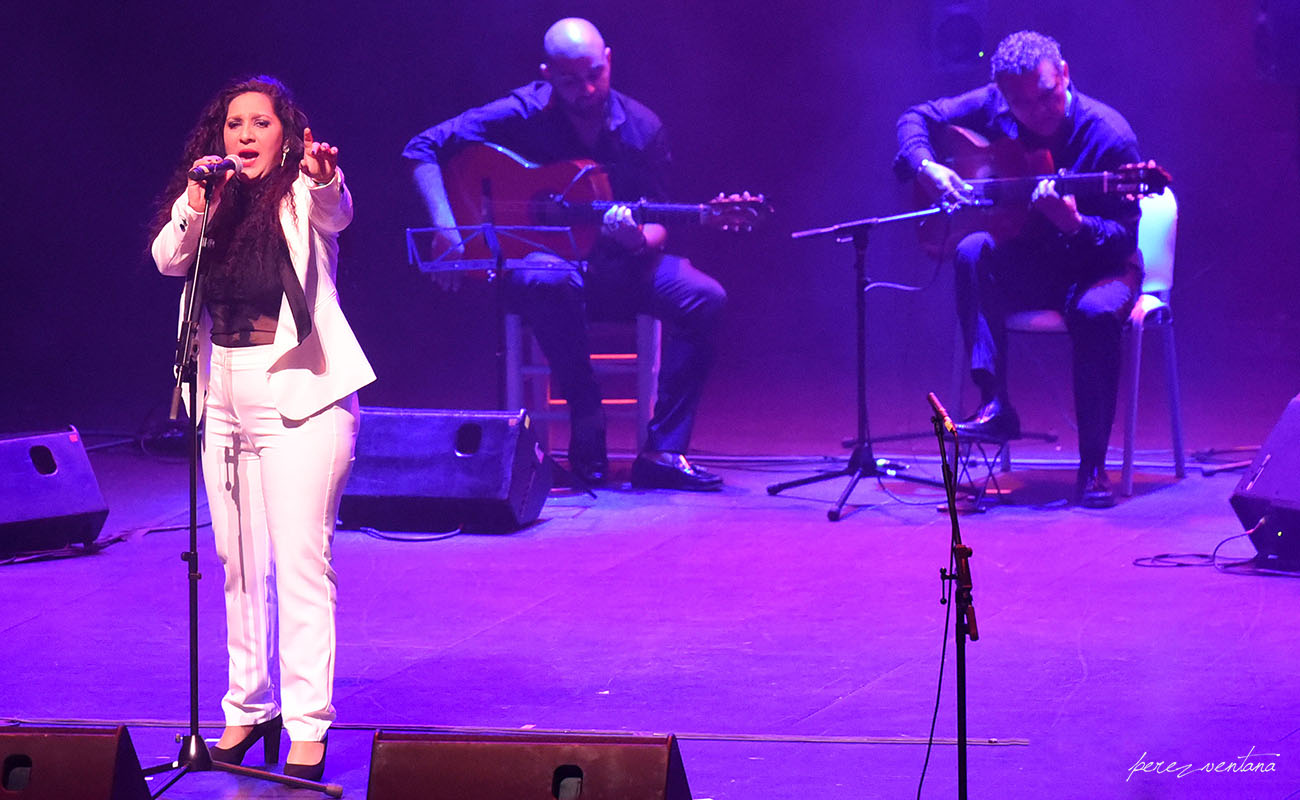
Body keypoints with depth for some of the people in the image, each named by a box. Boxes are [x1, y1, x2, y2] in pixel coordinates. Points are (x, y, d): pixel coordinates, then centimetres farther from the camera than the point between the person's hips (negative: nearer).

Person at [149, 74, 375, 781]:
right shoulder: (207, 201, 10)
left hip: (299, 396, -6)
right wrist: (198, 206, -22)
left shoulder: (302, 197, -4)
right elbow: (167, 259, -6)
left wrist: (326, 176, -49)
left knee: (300, 563, -7)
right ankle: (250, 709, 23)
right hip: (225, 396, 6)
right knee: (239, 565, 12)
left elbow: (337, 213, -27)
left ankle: (308, 725, -4)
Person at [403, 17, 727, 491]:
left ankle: (663, 452, -21)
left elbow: (656, 225, 3)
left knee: (704, 297, -23)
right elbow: (422, 149, -5)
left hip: (615, 265, 3)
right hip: (535, 258, -3)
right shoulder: (523, 114, -7)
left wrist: (640, 239, -23)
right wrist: (446, 229, -18)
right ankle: (588, 434, -26)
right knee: (552, 281, -41)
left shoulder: (641, 128, 1)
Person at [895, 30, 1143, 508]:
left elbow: (1125, 235, -17)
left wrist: (1075, 224, -38)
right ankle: (995, 405, -31)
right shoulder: (993, 106, -5)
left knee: (1096, 312, -37)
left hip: (1096, 265, -3)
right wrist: (928, 169, -15)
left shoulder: (1108, 136, -17)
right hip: (1025, 263, 3)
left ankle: (1093, 466, -26)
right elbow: (917, 119, 6)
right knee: (973, 252, -29)